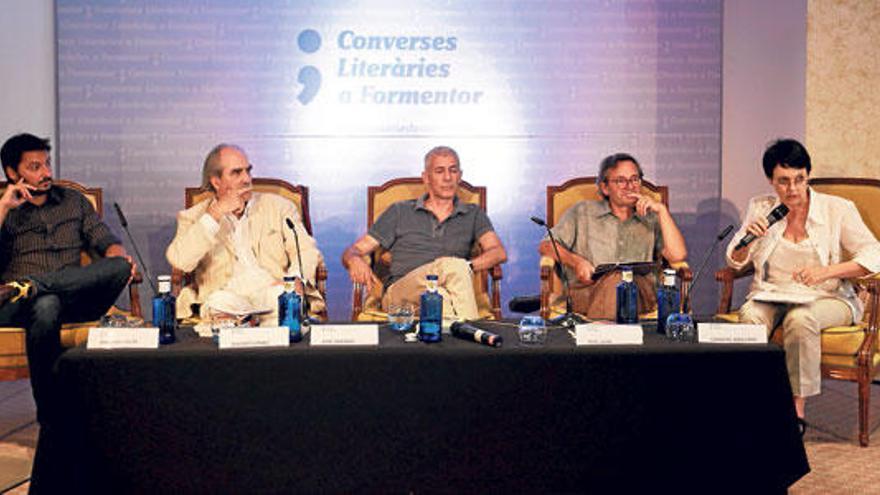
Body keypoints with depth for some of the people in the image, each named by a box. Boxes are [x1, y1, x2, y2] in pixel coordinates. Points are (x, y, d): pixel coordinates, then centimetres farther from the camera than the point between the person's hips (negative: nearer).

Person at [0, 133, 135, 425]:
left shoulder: (73, 201, 24)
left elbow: (106, 241, 15)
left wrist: (117, 256, -9)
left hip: (76, 298, 2)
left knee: (119, 266, -29)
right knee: (46, 306, -41)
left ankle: (31, 286, -40)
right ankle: (51, 420, -40)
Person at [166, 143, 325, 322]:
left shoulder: (279, 206, 18)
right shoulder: (194, 217, 13)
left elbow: (307, 251, 7)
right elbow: (180, 261, -5)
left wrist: (295, 279, -16)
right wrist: (215, 214, -8)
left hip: (273, 293, 1)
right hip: (226, 296, -1)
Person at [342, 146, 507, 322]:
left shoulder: (473, 214, 23)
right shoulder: (400, 212, 21)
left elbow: (499, 252, 5)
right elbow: (352, 252, 17)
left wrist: (466, 266, -16)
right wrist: (355, 261, -10)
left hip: (451, 293, 1)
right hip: (399, 295, -1)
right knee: (451, 264, -36)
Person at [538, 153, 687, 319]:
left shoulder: (651, 220, 22)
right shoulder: (582, 212, 20)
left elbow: (678, 256, 6)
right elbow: (546, 246, 15)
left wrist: (662, 210, 4)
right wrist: (575, 261, -4)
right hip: (587, 291, -1)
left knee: (619, 281, -35)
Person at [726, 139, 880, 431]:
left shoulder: (837, 210, -1)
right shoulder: (760, 209, 8)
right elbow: (736, 262, 12)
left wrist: (826, 272, -22)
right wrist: (748, 238, -11)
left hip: (826, 298, -2)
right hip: (772, 295, 3)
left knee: (800, 319, -36)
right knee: (750, 316, -31)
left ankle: (797, 409, -26)